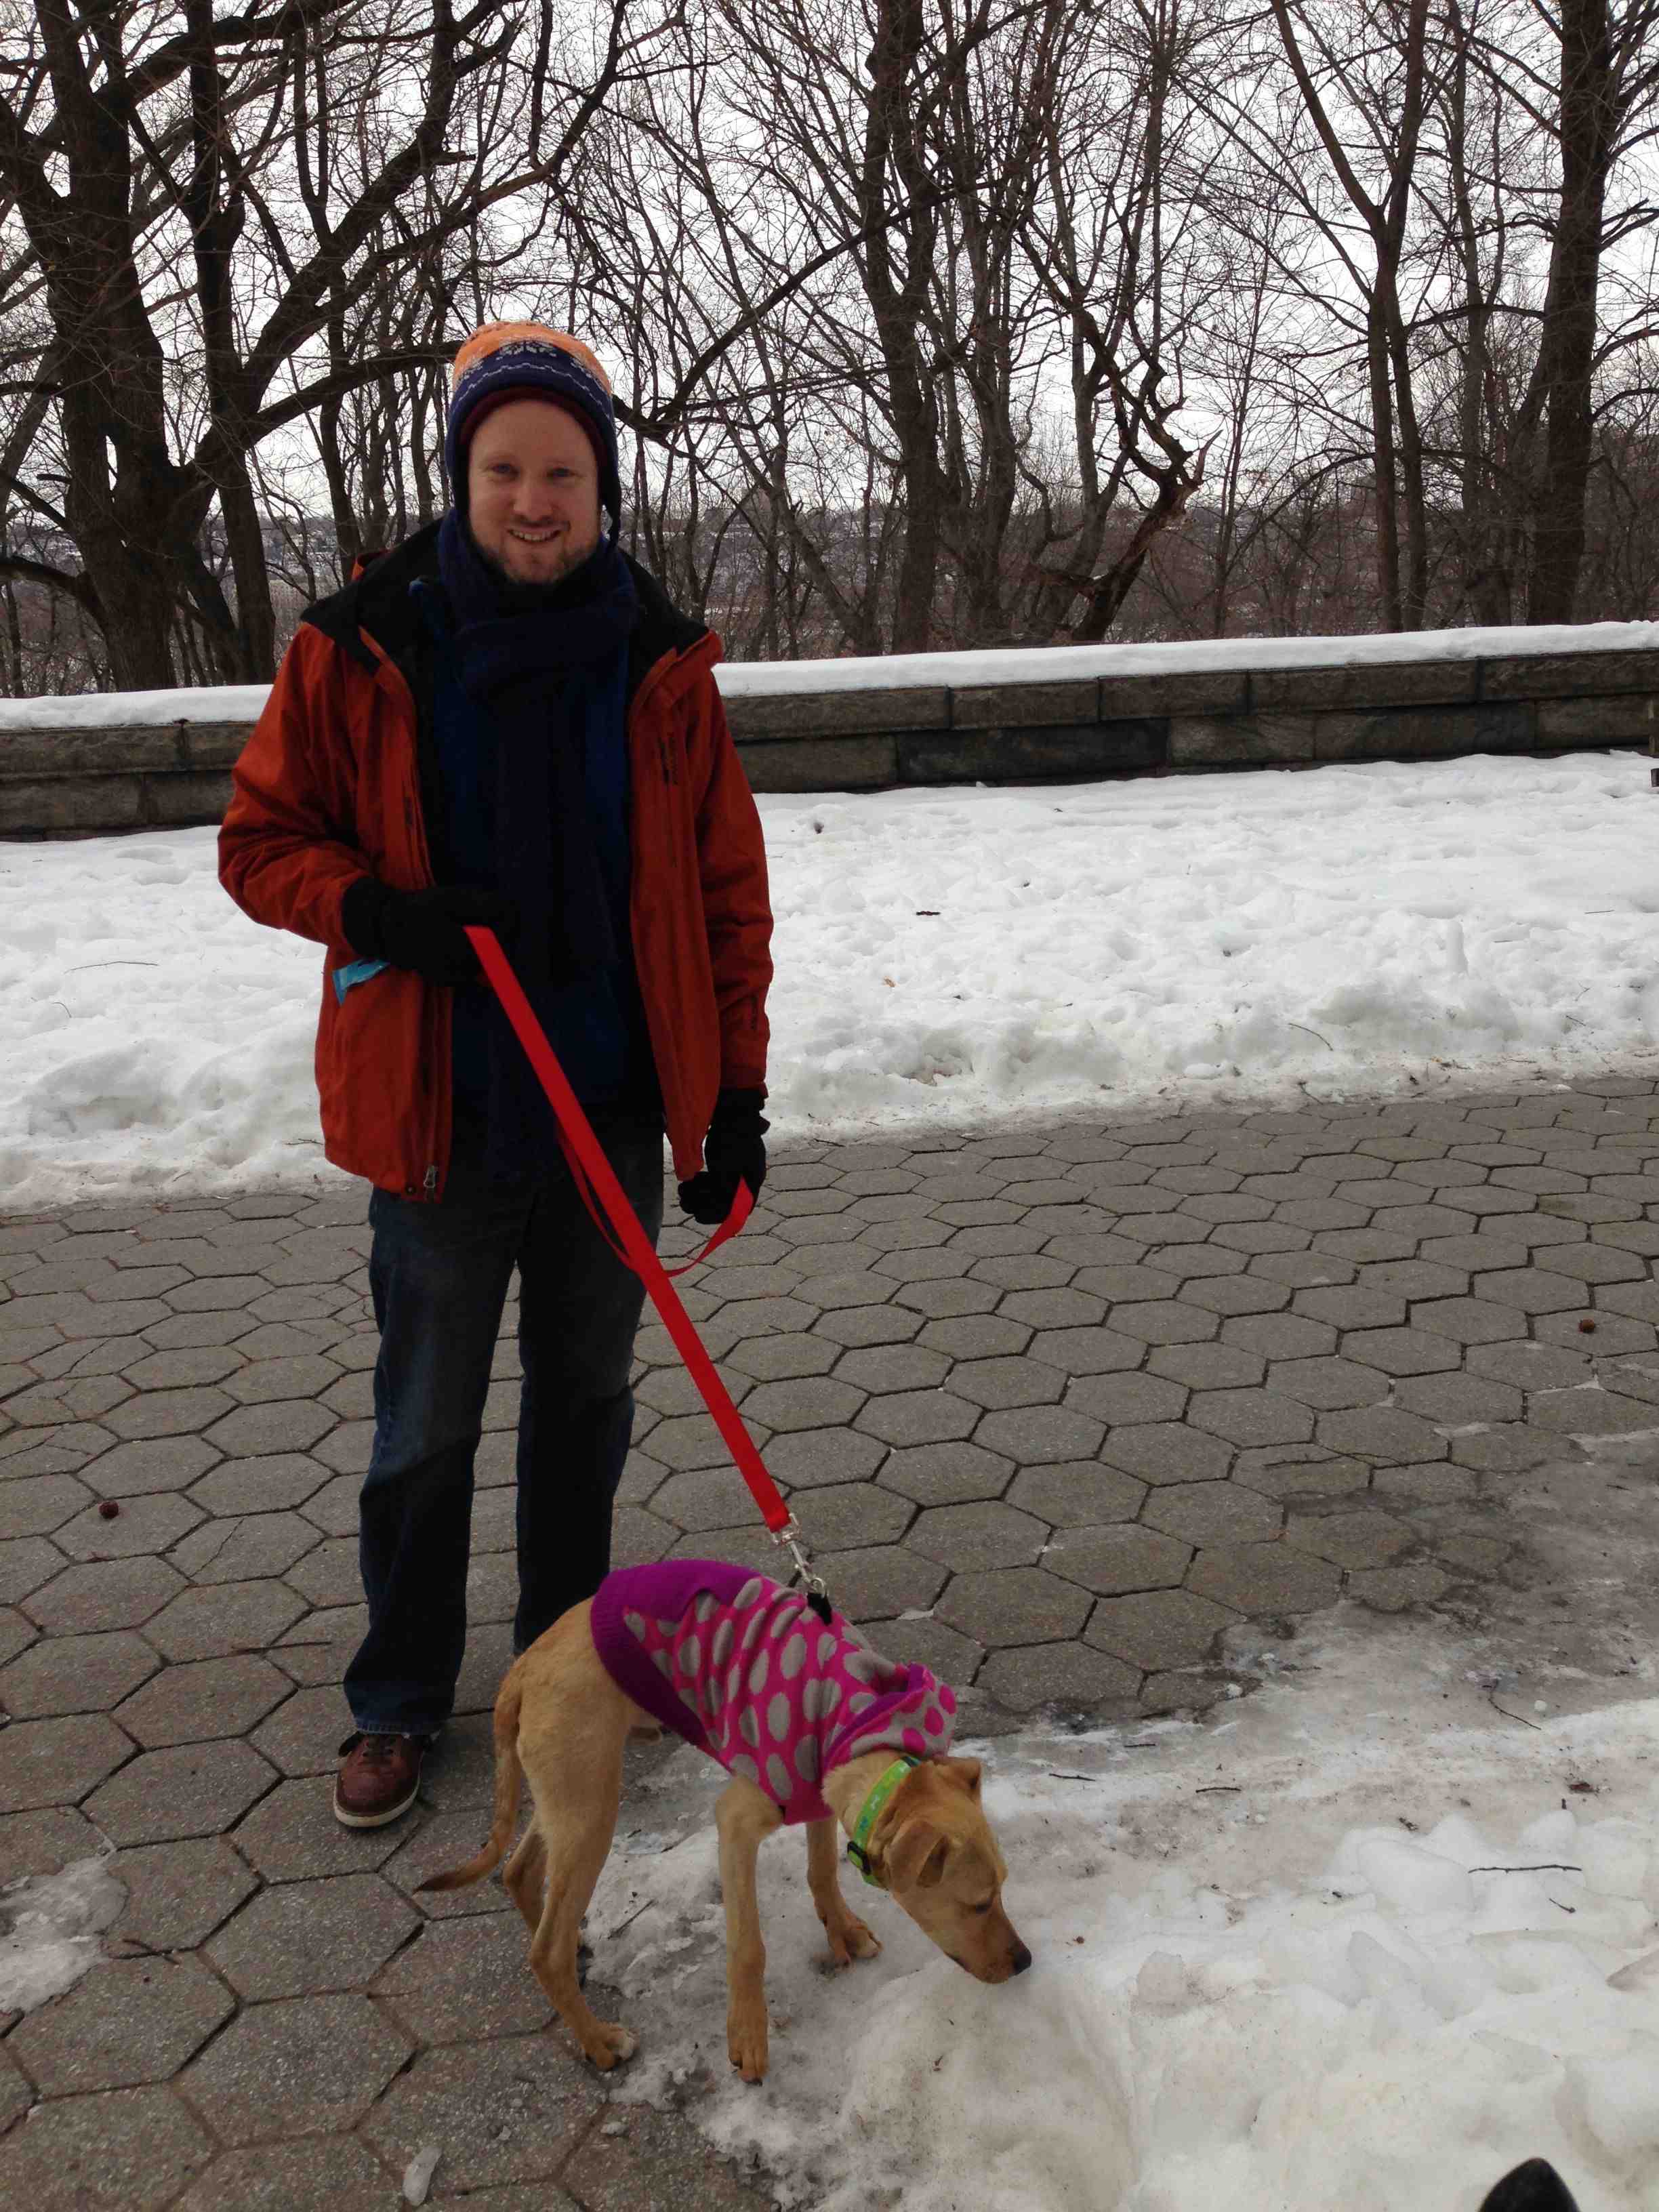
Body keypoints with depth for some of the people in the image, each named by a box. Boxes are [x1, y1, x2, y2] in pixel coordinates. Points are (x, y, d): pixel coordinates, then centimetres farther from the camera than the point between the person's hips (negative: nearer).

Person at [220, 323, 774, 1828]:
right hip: (439, 1114, -2)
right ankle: (400, 1700, 30)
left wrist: (735, 1087, 0)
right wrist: (380, 913, -19)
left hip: (617, 1106, 2)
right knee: (427, 1425, 10)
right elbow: (260, 842, 1)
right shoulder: (362, 648, -6)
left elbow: (728, 887, 3)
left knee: (585, 1398, 17)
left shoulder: (659, 661, -1)